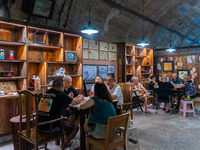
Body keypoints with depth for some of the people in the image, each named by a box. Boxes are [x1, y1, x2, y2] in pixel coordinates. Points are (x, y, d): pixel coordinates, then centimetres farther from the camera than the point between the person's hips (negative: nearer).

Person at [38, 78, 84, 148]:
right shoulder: (60, 94, -12)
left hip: (39, 125, 8)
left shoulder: (46, 93, 7)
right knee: (76, 127, 9)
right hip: (50, 128, -7)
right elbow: (76, 102, 0)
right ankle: (65, 144, 25)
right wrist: (81, 98, 23)